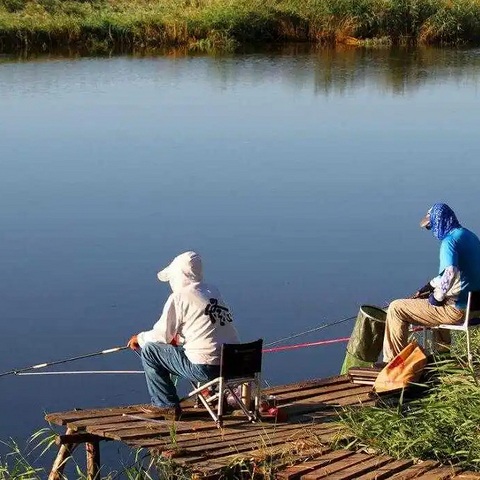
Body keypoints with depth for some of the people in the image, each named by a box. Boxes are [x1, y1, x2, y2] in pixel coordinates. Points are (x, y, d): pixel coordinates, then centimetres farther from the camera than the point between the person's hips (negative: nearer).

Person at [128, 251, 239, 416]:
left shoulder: (180, 297, -7)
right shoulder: (214, 292, 14)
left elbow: (161, 335, -3)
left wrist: (139, 338, 16)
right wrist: (179, 338, 32)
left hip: (206, 368, -8)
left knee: (149, 350, 6)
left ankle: (166, 405, 11)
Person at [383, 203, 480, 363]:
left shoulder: (449, 241, -18)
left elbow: (450, 274, -34)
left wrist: (437, 297, -17)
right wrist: (431, 285, 18)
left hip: (457, 309, -10)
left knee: (396, 309, -3)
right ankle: (443, 352, 42)